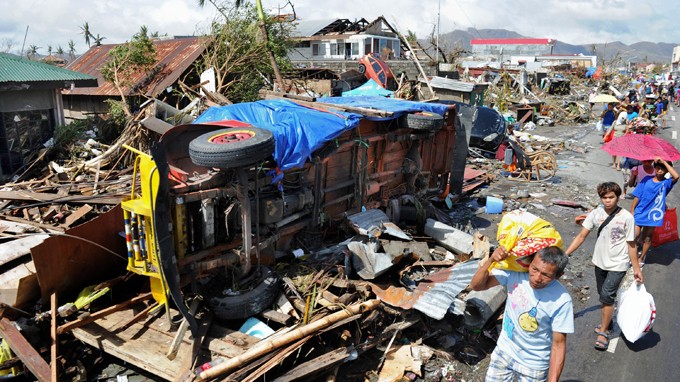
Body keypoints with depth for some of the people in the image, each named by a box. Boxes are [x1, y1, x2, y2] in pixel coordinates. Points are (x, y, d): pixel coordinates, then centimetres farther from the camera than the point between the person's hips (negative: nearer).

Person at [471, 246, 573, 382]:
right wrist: (491, 260, -30)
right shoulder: (515, 271, -20)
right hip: (504, 352, 3)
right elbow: (476, 285, -15)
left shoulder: (562, 301, -26)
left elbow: (558, 345, -17)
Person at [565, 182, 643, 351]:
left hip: (618, 264, -4)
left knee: (607, 296, -8)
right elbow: (581, 236, -6)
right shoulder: (596, 214, -8)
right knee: (603, 295, 17)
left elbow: (631, 244, -7)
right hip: (600, 262, 4)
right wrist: (565, 254, -13)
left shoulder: (627, 217, -15)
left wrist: (636, 268, -3)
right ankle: (607, 320, 41)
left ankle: (603, 332, 8)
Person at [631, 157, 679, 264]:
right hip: (639, 213, 0)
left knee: (647, 238, 14)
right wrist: (632, 210, -3)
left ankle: (641, 258, 32)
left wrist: (664, 161, -25)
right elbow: (637, 196, -1)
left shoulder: (666, 183, -6)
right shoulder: (647, 179, -3)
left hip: (652, 215, 0)